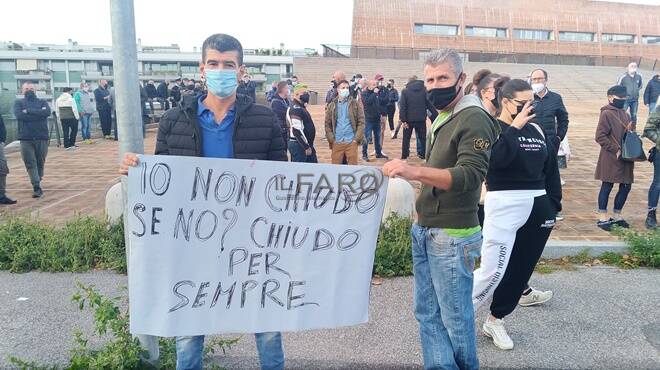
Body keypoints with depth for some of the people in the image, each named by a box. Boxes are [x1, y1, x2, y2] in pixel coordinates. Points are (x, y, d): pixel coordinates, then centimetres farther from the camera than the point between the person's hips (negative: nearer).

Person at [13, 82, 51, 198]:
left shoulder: (42, 102, 12)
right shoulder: (18, 102, 10)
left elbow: (47, 112, -9)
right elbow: (19, 115, -9)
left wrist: (28, 111, -11)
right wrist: (38, 113, -9)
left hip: (42, 137, 1)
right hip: (26, 138, -1)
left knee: (40, 162, 7)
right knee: (30, 163, -6)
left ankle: (37, 183, 24)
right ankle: (37, 187, -8)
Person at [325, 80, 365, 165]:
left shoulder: (355, 104, 4)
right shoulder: (332, 105, 8)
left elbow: (361, 122, 0)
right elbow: (327, 124, 7)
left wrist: (357, 139, -8)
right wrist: (331, 139, -3)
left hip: (351, 142, -1)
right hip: (336, 143, 2)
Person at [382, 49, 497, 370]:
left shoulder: (474, 119, -12)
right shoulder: (441, 118, 14)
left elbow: (470, 175, -26)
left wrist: (415, 172, -37)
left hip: (452, 237, -8)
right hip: (424, 231, 8)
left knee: (455, 319, 6)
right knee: (427, 314, 15)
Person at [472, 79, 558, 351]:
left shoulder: (536, 129, 12)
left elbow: (550, 168, 17)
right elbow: (497, 158, -26)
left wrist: (554, 205, 15)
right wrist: (515, 127, -21)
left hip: (538, 204, 7)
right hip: (504, 204, -7)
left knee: (521, 268, 11)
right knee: (493, 270, -8)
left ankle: (495, 320, 26)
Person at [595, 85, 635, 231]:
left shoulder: (625, 114, 13)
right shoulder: (606, 114, -10)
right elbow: (600, 137, -15)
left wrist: (632, 128, -1)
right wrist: (616, 150, -16)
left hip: (626, 159, 8)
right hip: (611, 159, -8)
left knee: (626, 186, 10)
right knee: (607, 186, 0)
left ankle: (616, 215, 24)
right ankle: (603, 217, 10)